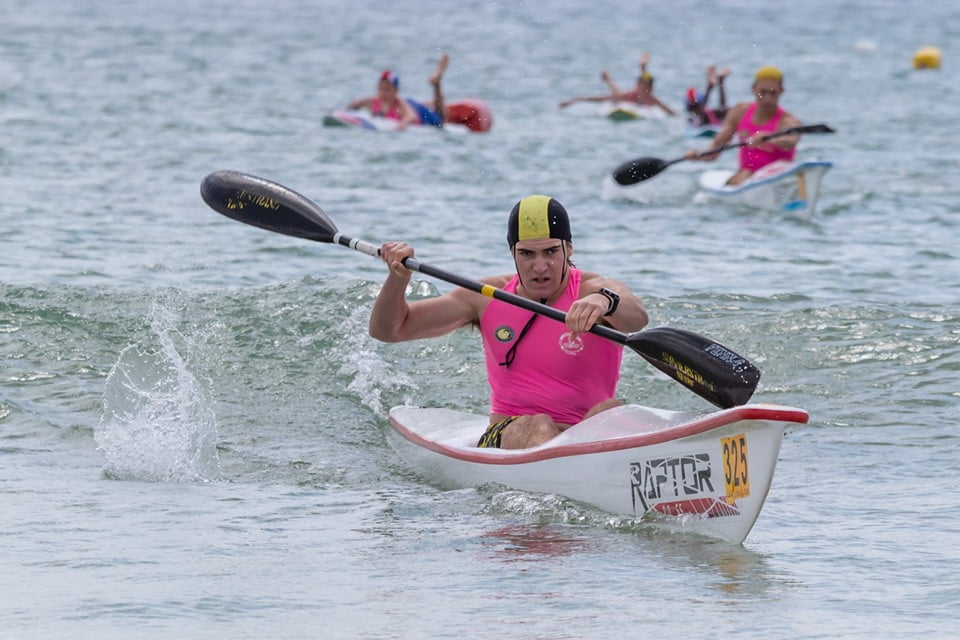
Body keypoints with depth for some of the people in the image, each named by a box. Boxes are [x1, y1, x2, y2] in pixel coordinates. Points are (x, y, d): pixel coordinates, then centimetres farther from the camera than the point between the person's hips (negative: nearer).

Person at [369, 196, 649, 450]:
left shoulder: (594, 290, -1)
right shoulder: (488, 298, 10)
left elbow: (636, 317, -27)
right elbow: (389, 329, 14)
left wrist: (604, 301, -50)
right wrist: (399, 277, -6)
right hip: (505, 438, 1)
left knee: (610, 410, -34)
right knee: (536, 426, -35)